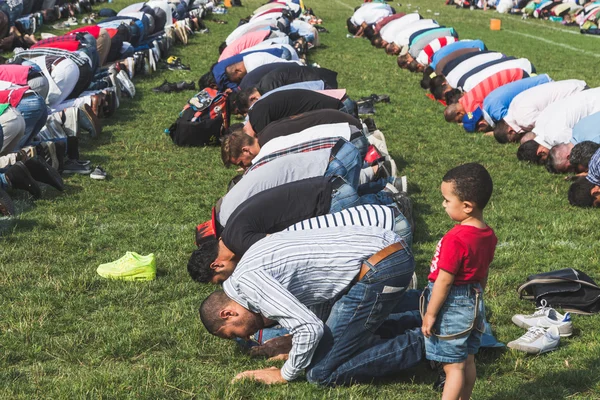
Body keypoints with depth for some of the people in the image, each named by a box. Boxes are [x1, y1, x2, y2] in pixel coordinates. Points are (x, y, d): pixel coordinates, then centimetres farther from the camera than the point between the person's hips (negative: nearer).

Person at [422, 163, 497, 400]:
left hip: (452, 307, -9)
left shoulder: (456, 239, -26)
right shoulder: (488, 236, 0)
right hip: (474, 303, 9)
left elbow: (444, 281, -22)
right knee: (467, 361, 19)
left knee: (453, 366, -2)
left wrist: (430, 314, -14)